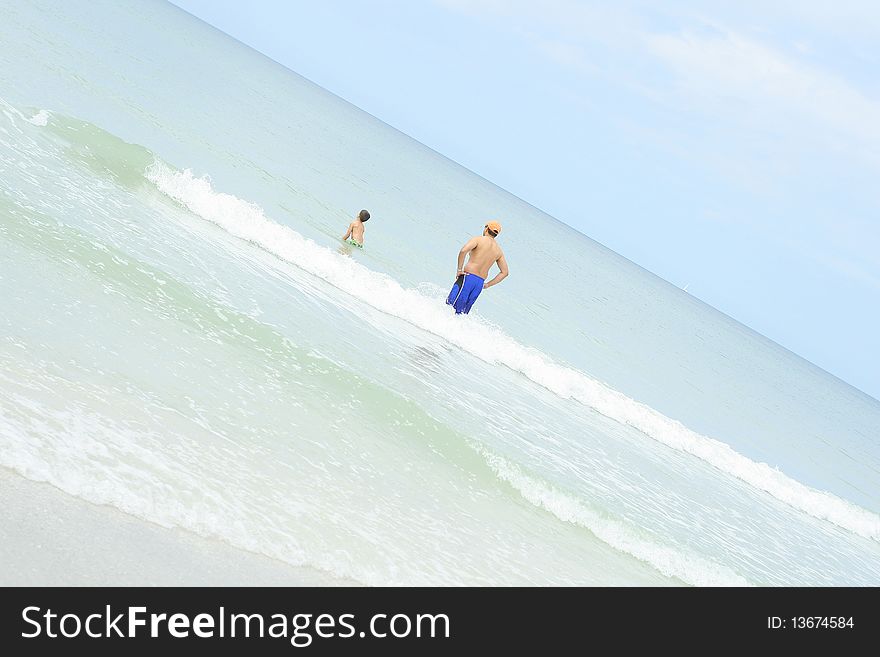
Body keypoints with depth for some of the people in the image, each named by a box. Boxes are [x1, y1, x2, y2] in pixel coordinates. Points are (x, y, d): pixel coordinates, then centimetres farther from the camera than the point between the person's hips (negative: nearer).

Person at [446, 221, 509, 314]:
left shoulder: (478, 240, -1)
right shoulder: (499, 251, 16)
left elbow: (463, 251, -19)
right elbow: (505, 272, 15)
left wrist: (459, 270, -12)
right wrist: (487, 285, 15)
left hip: (468, 276, -6)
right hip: (480, 283, 6)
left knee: (451, 305, -8)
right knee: (462, 312, 11)